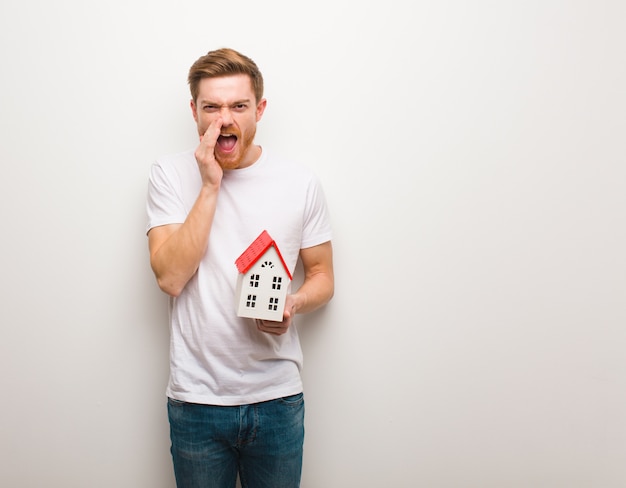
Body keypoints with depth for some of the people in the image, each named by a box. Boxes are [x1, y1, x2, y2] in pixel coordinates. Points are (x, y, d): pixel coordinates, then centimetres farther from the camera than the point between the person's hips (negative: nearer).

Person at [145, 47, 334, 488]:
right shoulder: (170, 175, -3)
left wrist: (293, 303, -15)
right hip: (196, 398, -1)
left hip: (277, 397, 1)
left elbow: (323, 276, 7)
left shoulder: (301, 182, -1)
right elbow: (171, 277, -14)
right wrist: (210, 185, -18)